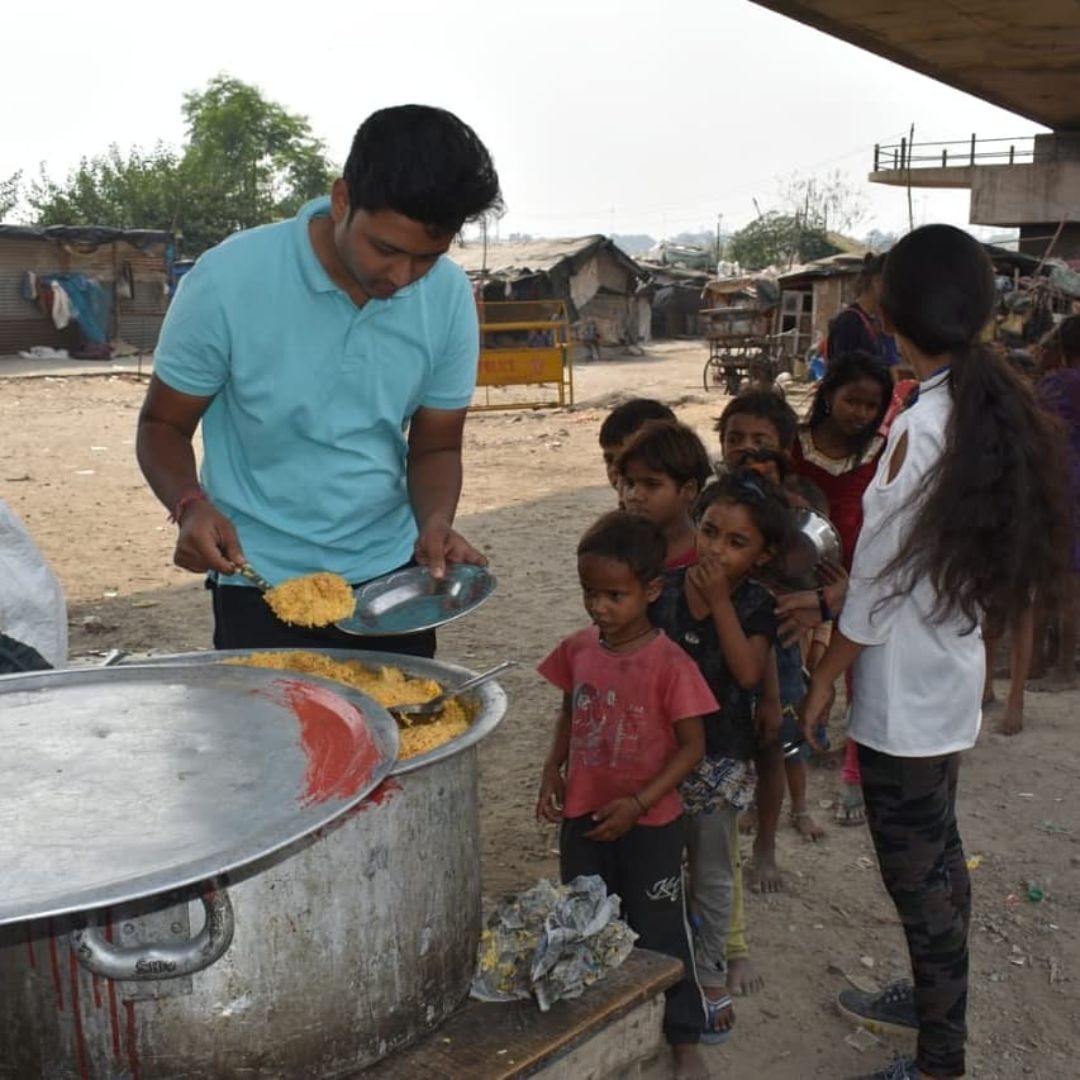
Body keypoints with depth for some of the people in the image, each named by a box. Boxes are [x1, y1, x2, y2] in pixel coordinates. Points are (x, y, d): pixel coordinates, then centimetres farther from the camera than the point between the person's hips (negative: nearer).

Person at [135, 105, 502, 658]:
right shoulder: (229, 281, -17)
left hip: (393, 578, 3)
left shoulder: (448, 297, -9)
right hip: (261, 587, -3)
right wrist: (191, 506, -26)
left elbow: (435, 447, 2)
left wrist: (436, 522, -18)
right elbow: (162, 427, -6)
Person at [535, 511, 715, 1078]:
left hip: (649, 824, -5)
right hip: (584, 816, 5)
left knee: (657, 933, 9)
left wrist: (637, 803, -20)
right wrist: (553, 771, -1)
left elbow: (692, 746, -15)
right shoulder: (577, 649, -5)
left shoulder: (669, 664, -20)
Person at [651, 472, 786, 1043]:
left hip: (720, 760, -2)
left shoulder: (755, 605, -12)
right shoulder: (668, 587, -7)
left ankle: (711, 976, 32)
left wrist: (720, 600, -27)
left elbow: (749, 674, -27)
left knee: (712, 876, 14)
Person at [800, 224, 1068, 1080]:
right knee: (936, 855, 23)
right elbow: (941, 552, 6)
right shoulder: (999, 411, 1)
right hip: (949, 673, 8)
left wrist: (824, 679, -7)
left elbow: (880, 579, -18)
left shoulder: (921, 427, -23)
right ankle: (933, 998, 41)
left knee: (916, 872, 5)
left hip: (902, 690, -8)